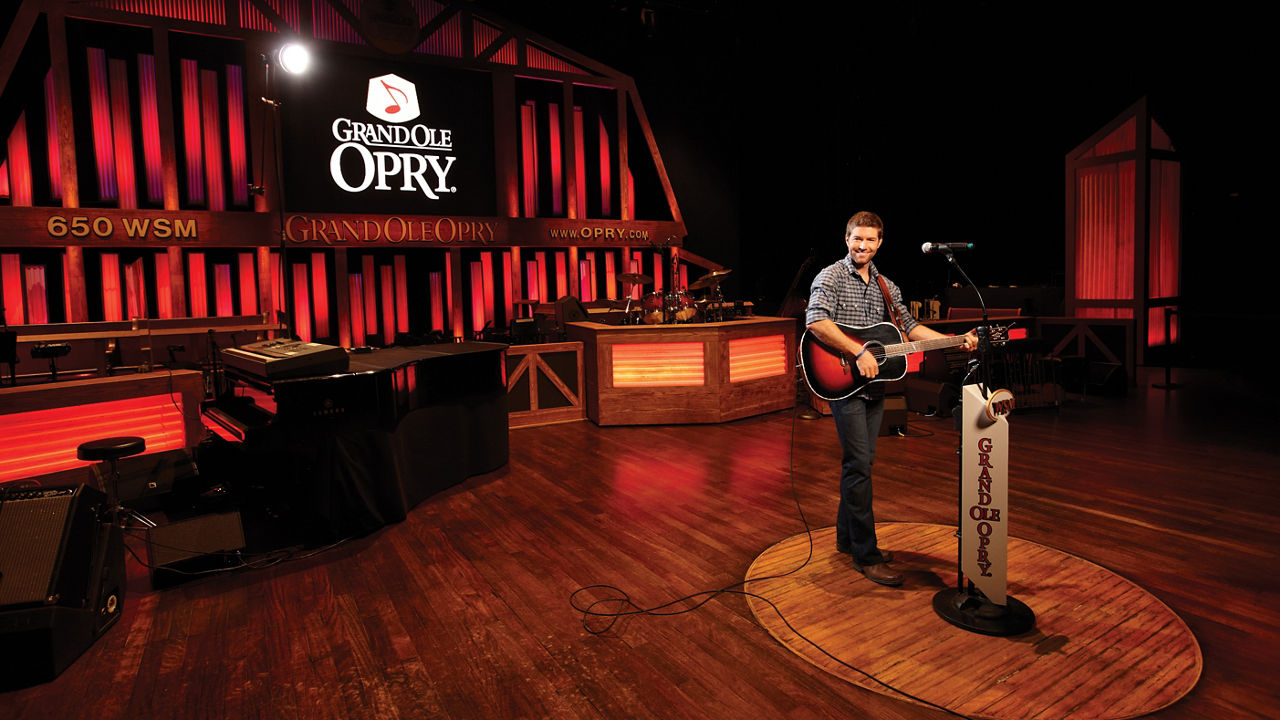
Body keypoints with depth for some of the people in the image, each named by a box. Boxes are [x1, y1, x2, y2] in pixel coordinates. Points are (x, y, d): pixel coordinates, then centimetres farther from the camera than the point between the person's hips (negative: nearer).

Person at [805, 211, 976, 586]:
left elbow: (909, 326, 17)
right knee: (859, 464, -8)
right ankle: (866, 554, 1)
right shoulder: (830, 277, -7)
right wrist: (859, 352, -26)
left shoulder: (887, 286, 16)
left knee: (860, 462, 13)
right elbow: (816, 321, -24)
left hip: (874, 385, 7)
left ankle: (847, 537, 27)